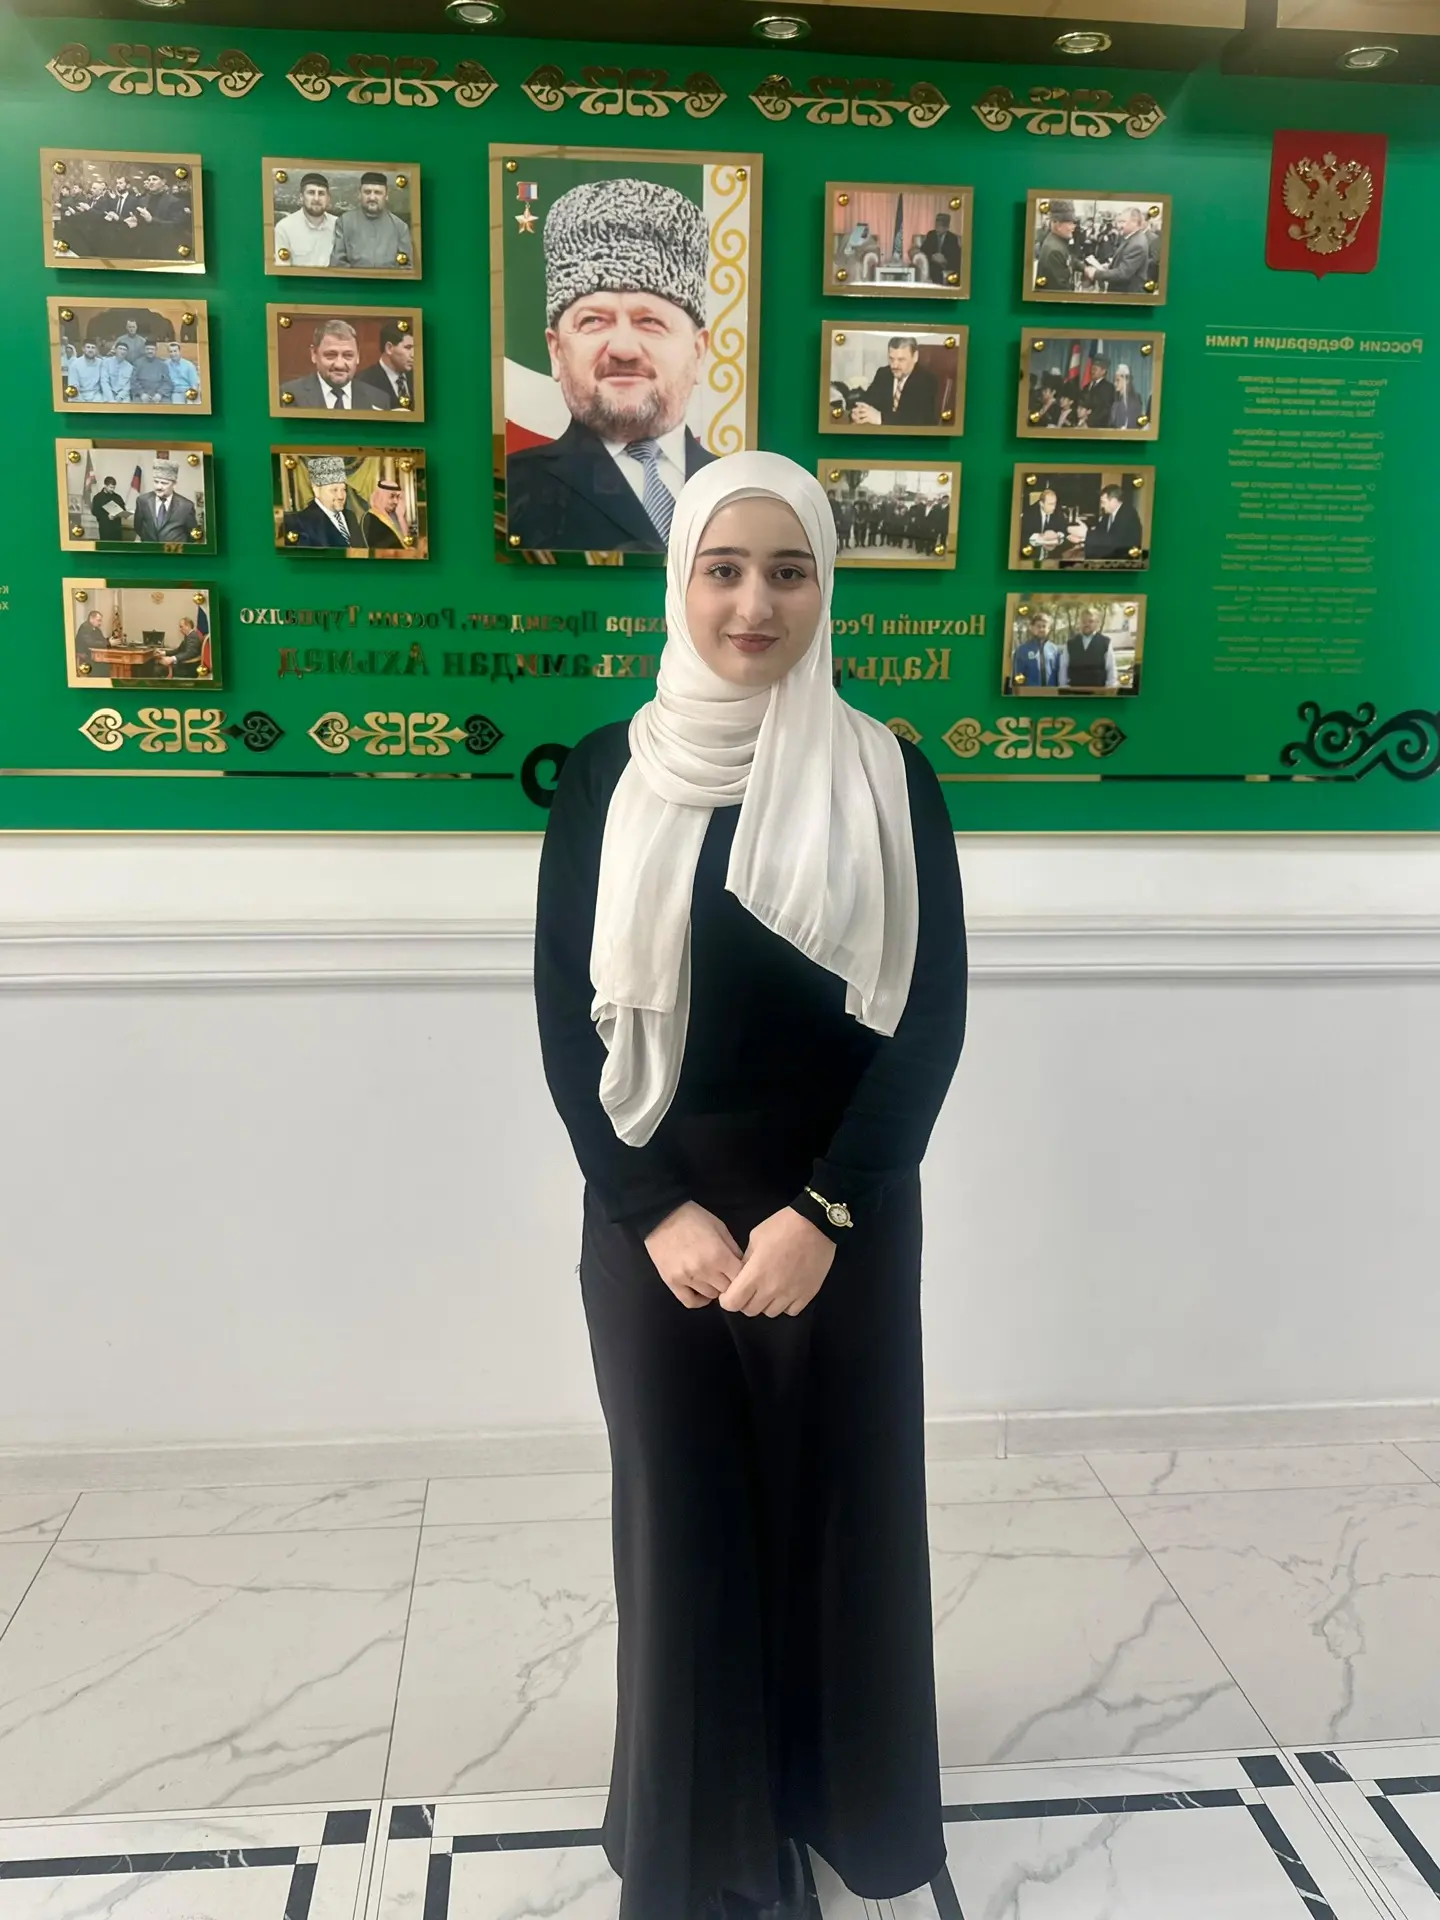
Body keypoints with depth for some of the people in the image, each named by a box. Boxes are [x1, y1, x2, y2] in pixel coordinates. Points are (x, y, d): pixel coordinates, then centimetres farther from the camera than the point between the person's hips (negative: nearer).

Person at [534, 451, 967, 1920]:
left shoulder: (888, 776, -3)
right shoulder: (606, 777, -1)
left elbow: (931, 1015, -5)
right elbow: (566, 1015, -2)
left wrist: (821, 1211, -13)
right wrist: (657, 1209, -11)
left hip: (844, 1208, 0)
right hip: (652, 1208, 1)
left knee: (838, 1501, 12)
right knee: (680, 1508, 11)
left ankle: (841, 1799, 38)